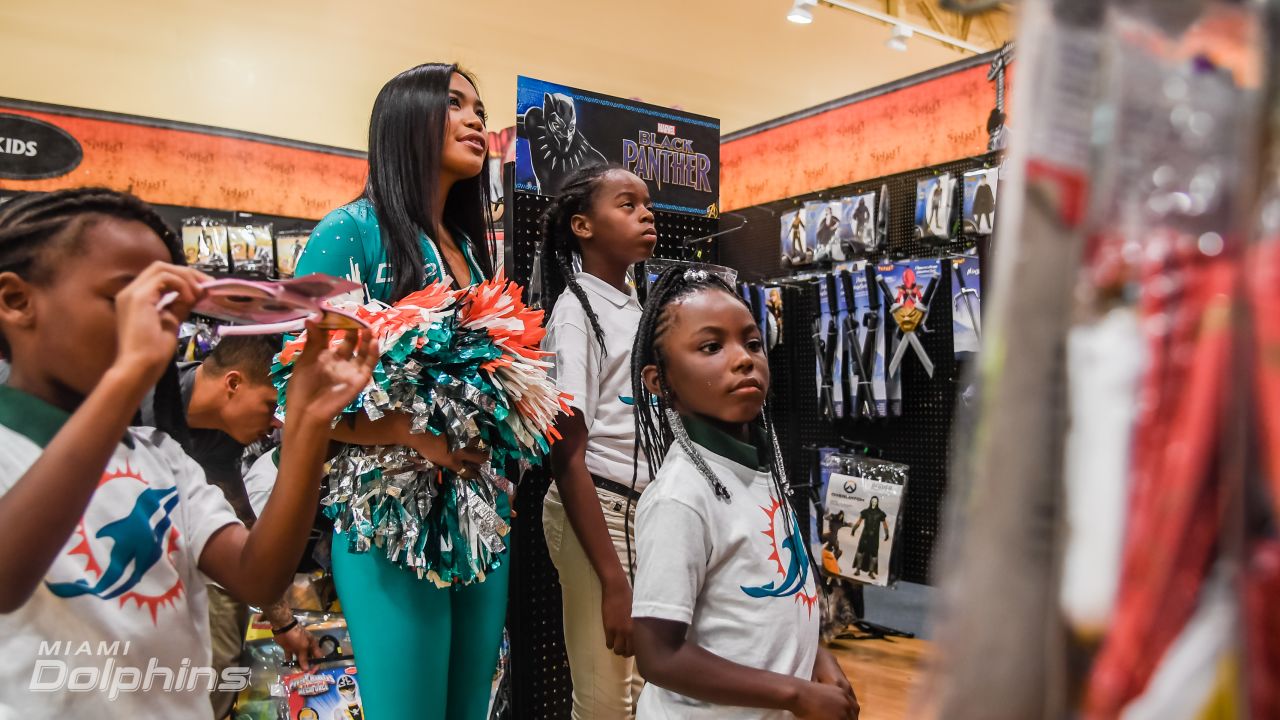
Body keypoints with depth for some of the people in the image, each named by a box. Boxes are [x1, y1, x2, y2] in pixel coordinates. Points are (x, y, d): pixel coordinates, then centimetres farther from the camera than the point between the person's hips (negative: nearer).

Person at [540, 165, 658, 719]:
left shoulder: (640, 309, 12)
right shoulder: (576, 312, -10)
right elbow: (566, 456, -16)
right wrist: (612, 580, -19)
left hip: (650, 512, 7)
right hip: (597, 513, -7)